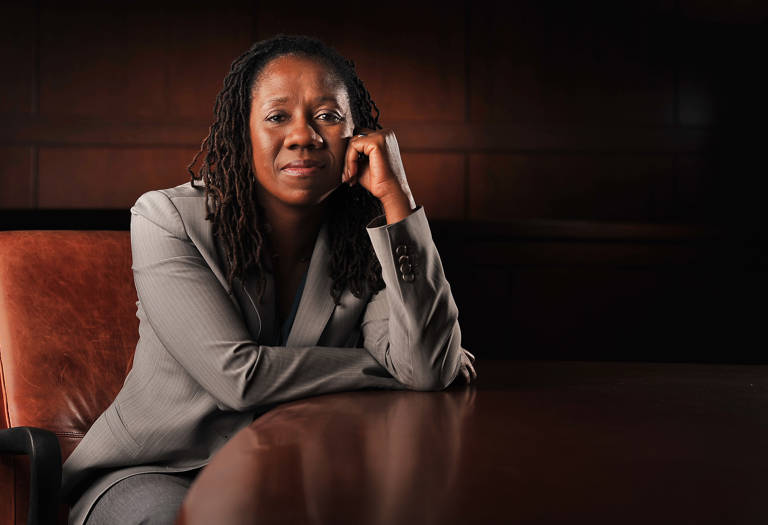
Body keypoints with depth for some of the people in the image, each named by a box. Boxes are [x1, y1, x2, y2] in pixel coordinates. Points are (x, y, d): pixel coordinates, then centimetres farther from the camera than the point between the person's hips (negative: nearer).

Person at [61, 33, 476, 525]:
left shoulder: (365, 242, -5)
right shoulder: (166, 219, -12)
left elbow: (430, 370, -23)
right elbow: (238, 374, -22)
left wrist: (395, 194, -22)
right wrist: (390, 366, -16)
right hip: (156, 473, -2)